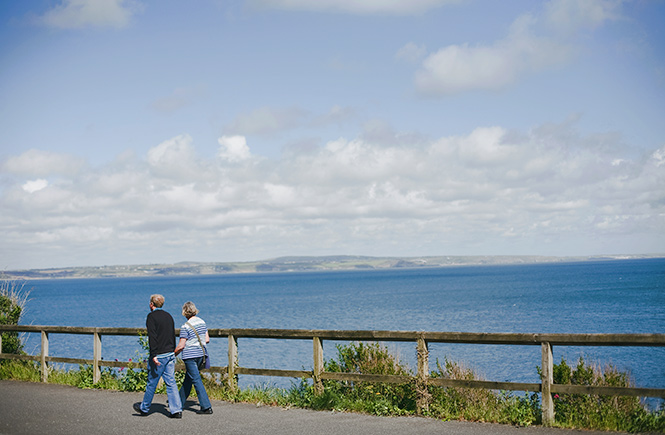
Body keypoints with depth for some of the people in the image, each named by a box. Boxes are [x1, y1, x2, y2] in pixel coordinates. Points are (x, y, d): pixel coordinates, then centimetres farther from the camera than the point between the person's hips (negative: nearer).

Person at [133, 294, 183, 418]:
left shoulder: (151, 316, -8)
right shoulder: (168, 316, 14)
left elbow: (152, 337, -17)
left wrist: (154, 355, -21)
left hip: (159, 355, -6)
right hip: (170, 354, 6)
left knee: (152, 382, 6)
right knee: (171, 382, 5)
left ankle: (144, 408, 21)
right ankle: (176, 410, -2)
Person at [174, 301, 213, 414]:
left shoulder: (185, 327, -15)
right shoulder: (202, 322, 5)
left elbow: (181, 346, -14)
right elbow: (207, 339, 9)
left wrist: (173, 354, 2)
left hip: (190, 355, -8)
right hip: (200, 354, 8)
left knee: (196, 380, -4)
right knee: (188, 379, 19)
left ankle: (206, 407, -6)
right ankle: (180, 403, 32)